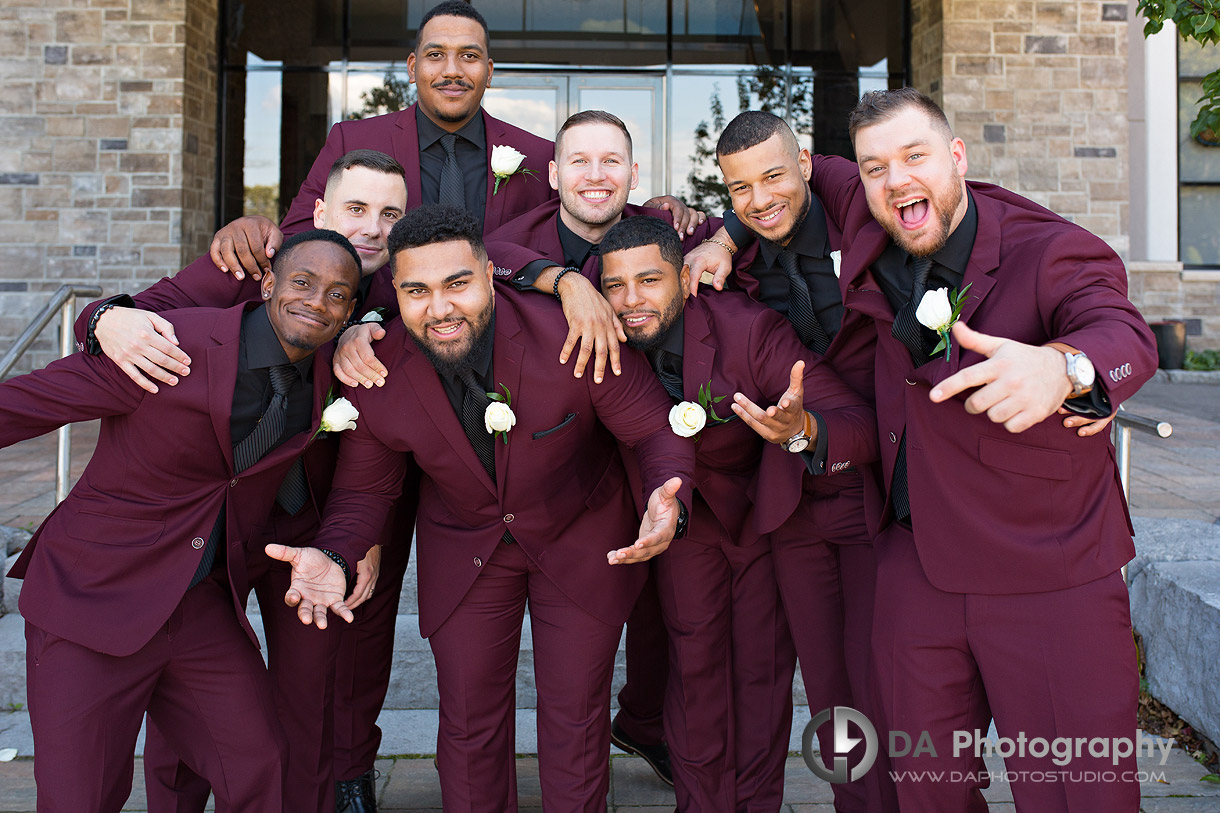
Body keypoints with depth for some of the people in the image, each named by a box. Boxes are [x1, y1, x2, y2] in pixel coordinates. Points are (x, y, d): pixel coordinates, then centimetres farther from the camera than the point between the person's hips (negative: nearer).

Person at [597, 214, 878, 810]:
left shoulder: (751, 329, -33)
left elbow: (862, 427, -37)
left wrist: (802, 428, -57)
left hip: (769, 508, -2)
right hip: (687, 512, 2)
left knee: (763, 665, 6)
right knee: (694, 660, 4)